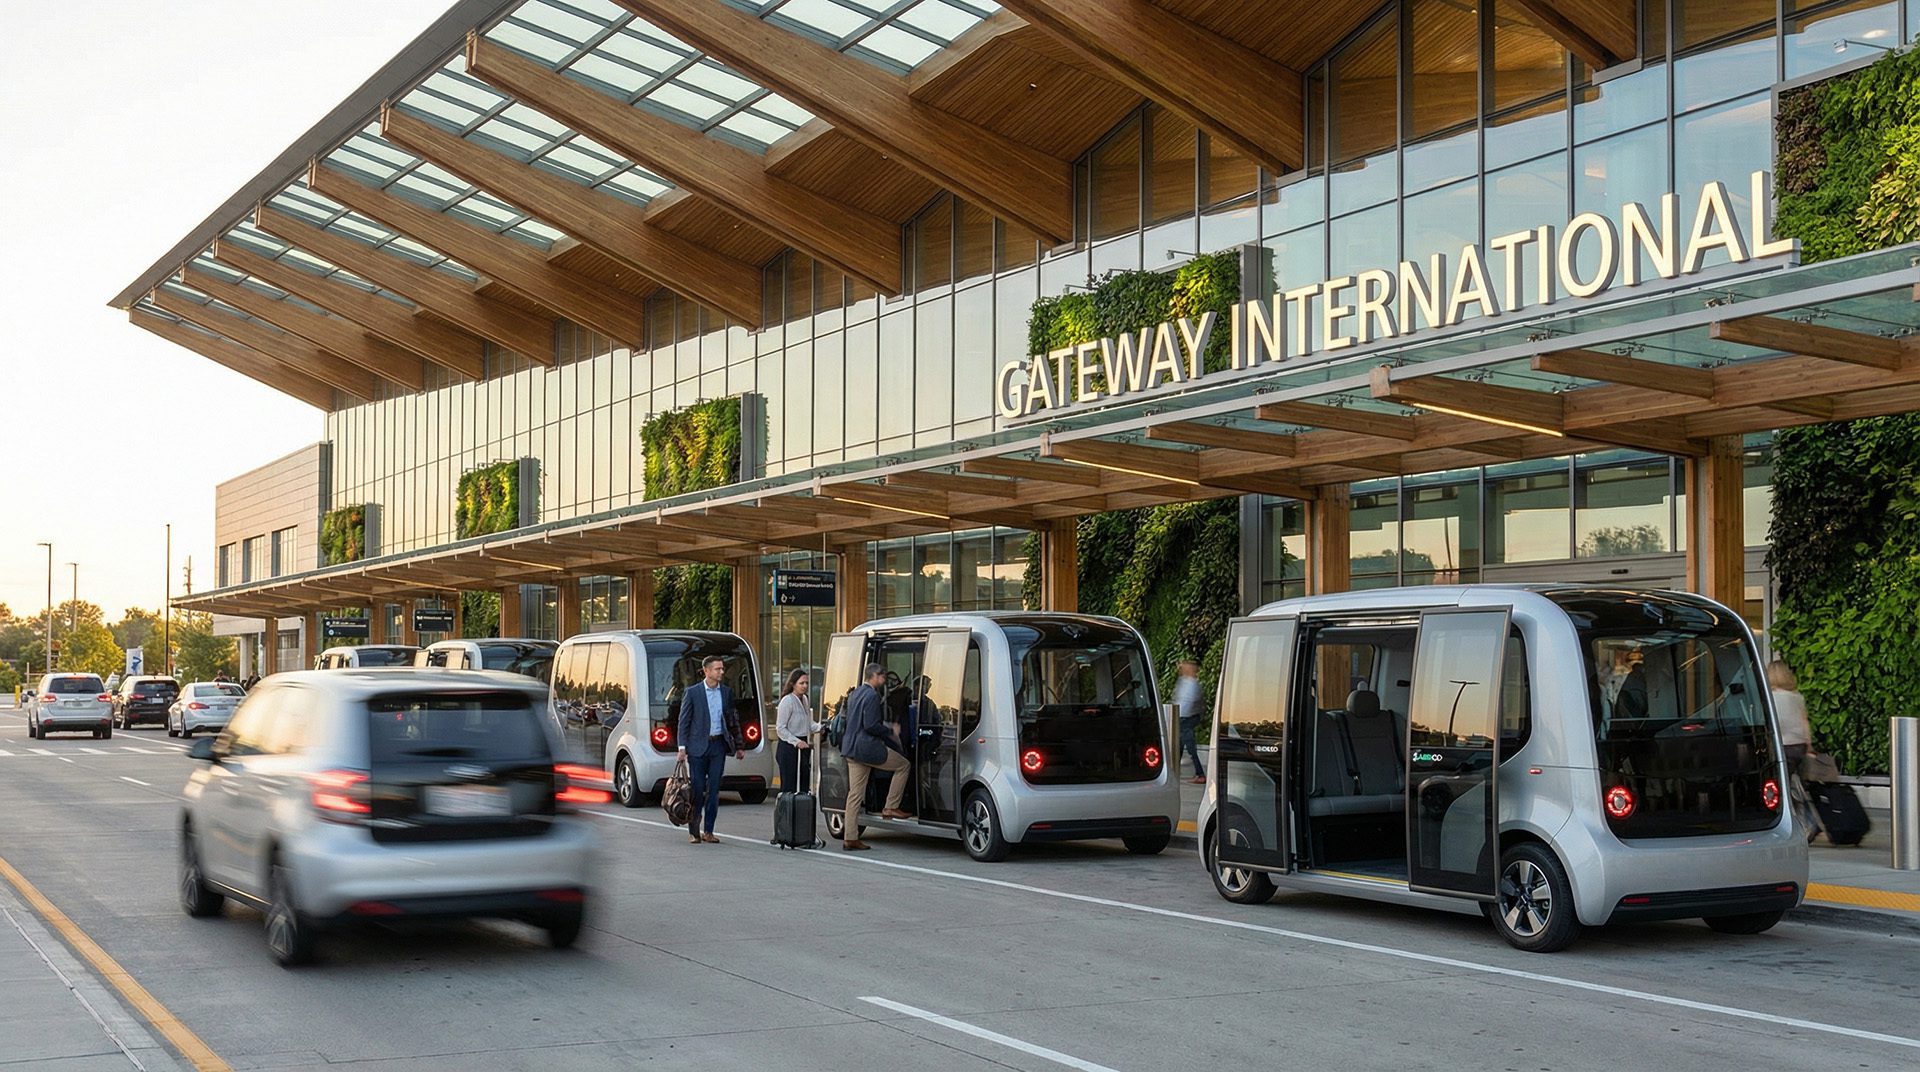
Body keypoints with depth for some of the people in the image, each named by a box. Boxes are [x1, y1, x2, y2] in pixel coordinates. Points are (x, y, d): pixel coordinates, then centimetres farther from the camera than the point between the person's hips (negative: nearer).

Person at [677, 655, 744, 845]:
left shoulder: (726, 692, 9)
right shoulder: (692, 693, -2)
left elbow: (732, 720, 14)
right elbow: (684, 721, -2)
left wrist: (739, 745, 12)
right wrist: (682, 747, -9)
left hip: (718, 745, 3)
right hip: (698, 746, -3)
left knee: (714, 790, 4)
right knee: (697, 788, -2)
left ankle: (708, 831, 10)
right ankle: (693, 831, 8)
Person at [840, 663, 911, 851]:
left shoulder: (855, 694, 18)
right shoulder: (872, 696, -13)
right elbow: (871, 725, -20)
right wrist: (891, 731, -5)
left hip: (851, 748, 9)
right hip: (867, 747, -9)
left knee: (854, 793, 8)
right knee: (902, 765, 8)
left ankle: (850, 838, 6)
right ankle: (891, 807, 7)